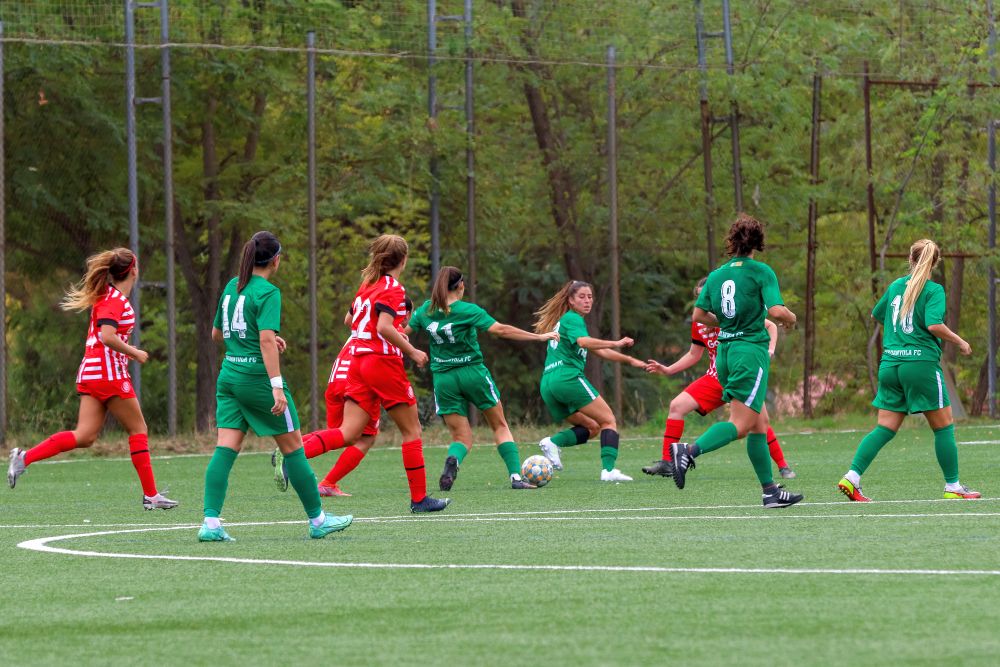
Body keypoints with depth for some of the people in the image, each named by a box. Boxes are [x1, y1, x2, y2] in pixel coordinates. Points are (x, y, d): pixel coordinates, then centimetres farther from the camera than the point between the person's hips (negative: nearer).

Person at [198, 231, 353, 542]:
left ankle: (211, 522, -14)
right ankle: (318, 520, 16)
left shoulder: (232, 287, 11)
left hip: (229, 374, 7)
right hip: (257, 376, -7)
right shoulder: (267, 292, -11)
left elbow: (217, 333, 22)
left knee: (225, 449, -1)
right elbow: (266, 340, -22)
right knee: (293, 447, 6)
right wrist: (277, 386, -25)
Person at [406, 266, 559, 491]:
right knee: (500, 426, 14)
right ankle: (515, 476, 5)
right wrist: (539, 336, -11)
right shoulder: (467, 310, -11)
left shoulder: (425, 310, 1)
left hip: (443, 378, 3)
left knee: (461, 436, 7)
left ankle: (453, 460, -28)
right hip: (473, 373, -3)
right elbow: (501, 330, -16)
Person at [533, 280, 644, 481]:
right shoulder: (573, 319, -1)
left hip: (547, 385, 9)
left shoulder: (564, 320, 28)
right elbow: (584, 342, -23)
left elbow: (599, 351, 32)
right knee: (608, 421, -3)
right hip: (568, 377, -9)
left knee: (591, 427, 16)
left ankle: (553, 442, -8)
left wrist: (629, 360, 31)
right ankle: (609, 469, -20)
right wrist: (616, 344, -29)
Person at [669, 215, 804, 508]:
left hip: (725, 351, 7)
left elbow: (699, 314, 9)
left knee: (760, 423, 11)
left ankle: (770, 491, 10)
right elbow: (776, 310, -16)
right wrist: (790, 318, 6)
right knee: (741, 425, -10)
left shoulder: (716, 275, 10)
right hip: (751, 350, -7)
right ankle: (689, 451, -30)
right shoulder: (761, 272, -6)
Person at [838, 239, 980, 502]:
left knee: (885, 428, 6)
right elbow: (934, 325, -18)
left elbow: (876, 315, 25)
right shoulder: (934, 290, -6)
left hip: (890, 363, 5)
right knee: (944, 426, 6)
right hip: (921, 362, -5)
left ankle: (851, 477, -7)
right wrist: (960, 342, -5)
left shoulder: (895, 286, 12)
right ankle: (953, 486, 9)